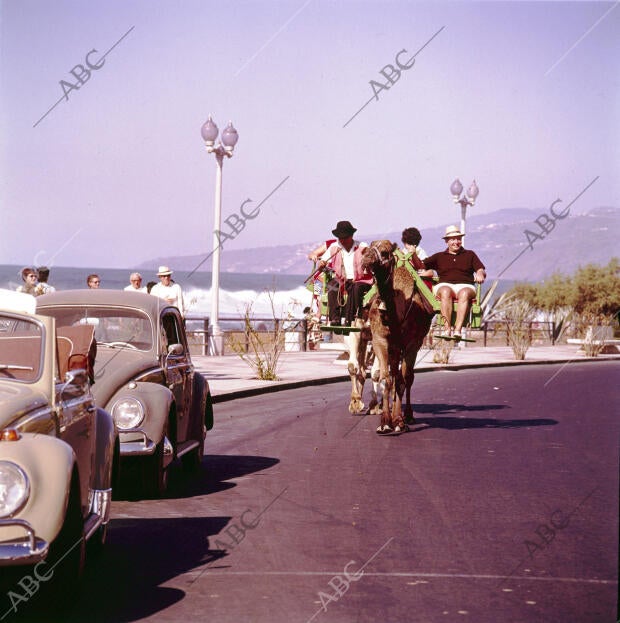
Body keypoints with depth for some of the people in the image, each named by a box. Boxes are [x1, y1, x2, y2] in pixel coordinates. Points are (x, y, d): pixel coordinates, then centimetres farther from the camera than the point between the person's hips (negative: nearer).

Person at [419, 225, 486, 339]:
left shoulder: (470, 255, 25)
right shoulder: (439, 256, 26)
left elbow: (481, 270, 12)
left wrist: (480, 274, -11)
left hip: (465, 286, 0)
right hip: (444, 284, 0)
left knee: (464, 293, -38)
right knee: (445, 292, -38)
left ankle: (457, 329, -50)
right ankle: (447, 328, -46)